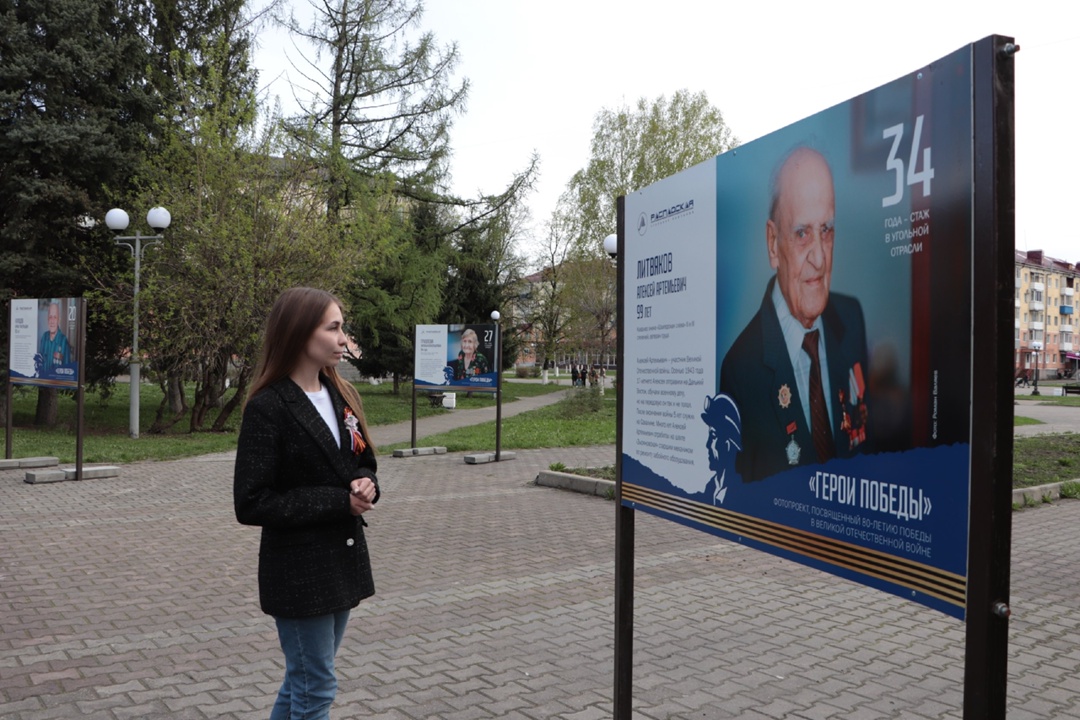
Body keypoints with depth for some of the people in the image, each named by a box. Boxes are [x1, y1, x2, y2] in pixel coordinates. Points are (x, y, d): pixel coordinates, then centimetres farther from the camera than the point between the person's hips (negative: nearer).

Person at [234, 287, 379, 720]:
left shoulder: (342, 396, 5)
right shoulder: (268, 408, -16)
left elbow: (364, 463, 15)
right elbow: (251, 504, -19)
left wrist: (365, 485, -9)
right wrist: (338, 502, -21)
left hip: (343, 561, 7)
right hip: (299, 572, -7)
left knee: (303, 681, 20)